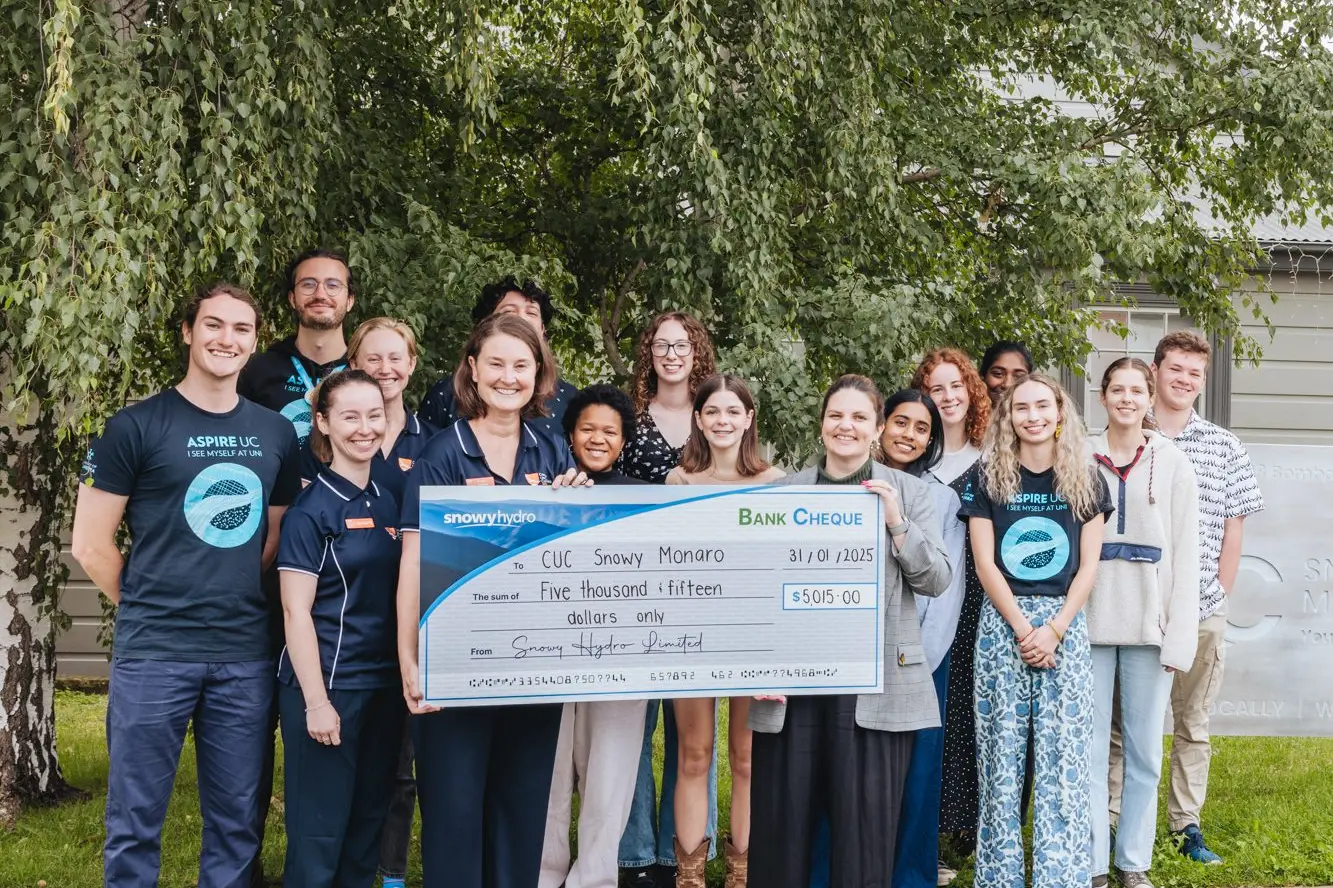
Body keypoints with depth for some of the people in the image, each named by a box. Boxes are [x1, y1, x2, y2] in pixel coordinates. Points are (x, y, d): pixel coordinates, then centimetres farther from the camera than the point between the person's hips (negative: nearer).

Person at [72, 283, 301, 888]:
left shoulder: (276, 434, 8)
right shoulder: (137, 426, -4)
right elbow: (90, 544, -2)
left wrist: (243, 605, 8)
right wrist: (146, 607, 2)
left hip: (246, 657, 4)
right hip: (153, 654, -3)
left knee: (237, 820, 11)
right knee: (136, 819, 5)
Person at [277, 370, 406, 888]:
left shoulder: (388, 503, 9)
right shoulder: (310, 509, -10)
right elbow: (296, 611, -12)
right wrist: (316, 701, -16)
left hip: (384, 684, 7)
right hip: (328, 684, -6)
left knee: (369, 820, 14)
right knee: (320, 830, 1)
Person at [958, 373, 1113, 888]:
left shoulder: (1086, 480, 7)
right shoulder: (986, 478, 3)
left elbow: (1088, 566, 3)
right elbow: (984, 562, -1)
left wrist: (1055, 629, -9)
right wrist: (1022, 628, -10)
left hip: (1065, 624, 1)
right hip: (1003, 623, 0)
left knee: (1063, 759, -1)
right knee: (1002, 755, 2)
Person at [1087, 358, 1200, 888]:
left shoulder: (1172, 465, 6)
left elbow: (1185, 556, 3)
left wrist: (1179, 638, -4)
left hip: (1148, 624, 1)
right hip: (1089, 623, 0)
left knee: (1144, 752, 5)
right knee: (1090, 750, 2)